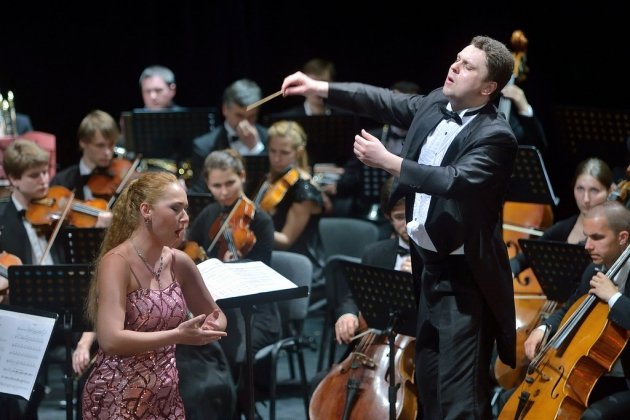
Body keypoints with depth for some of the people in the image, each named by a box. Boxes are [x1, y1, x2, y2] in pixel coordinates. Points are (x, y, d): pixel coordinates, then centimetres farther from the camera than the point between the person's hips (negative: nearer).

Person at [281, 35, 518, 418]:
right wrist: (318, 88, 3)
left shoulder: (496, 136, -19)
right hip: (429, 266, 9)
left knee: (460, 389, -10)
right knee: (428, 380, 19)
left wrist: (387, 161, -29)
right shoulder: (435, 105, 6)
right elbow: (385, 101, 10)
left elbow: (454, 181, -30)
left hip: (465, 277, -9)